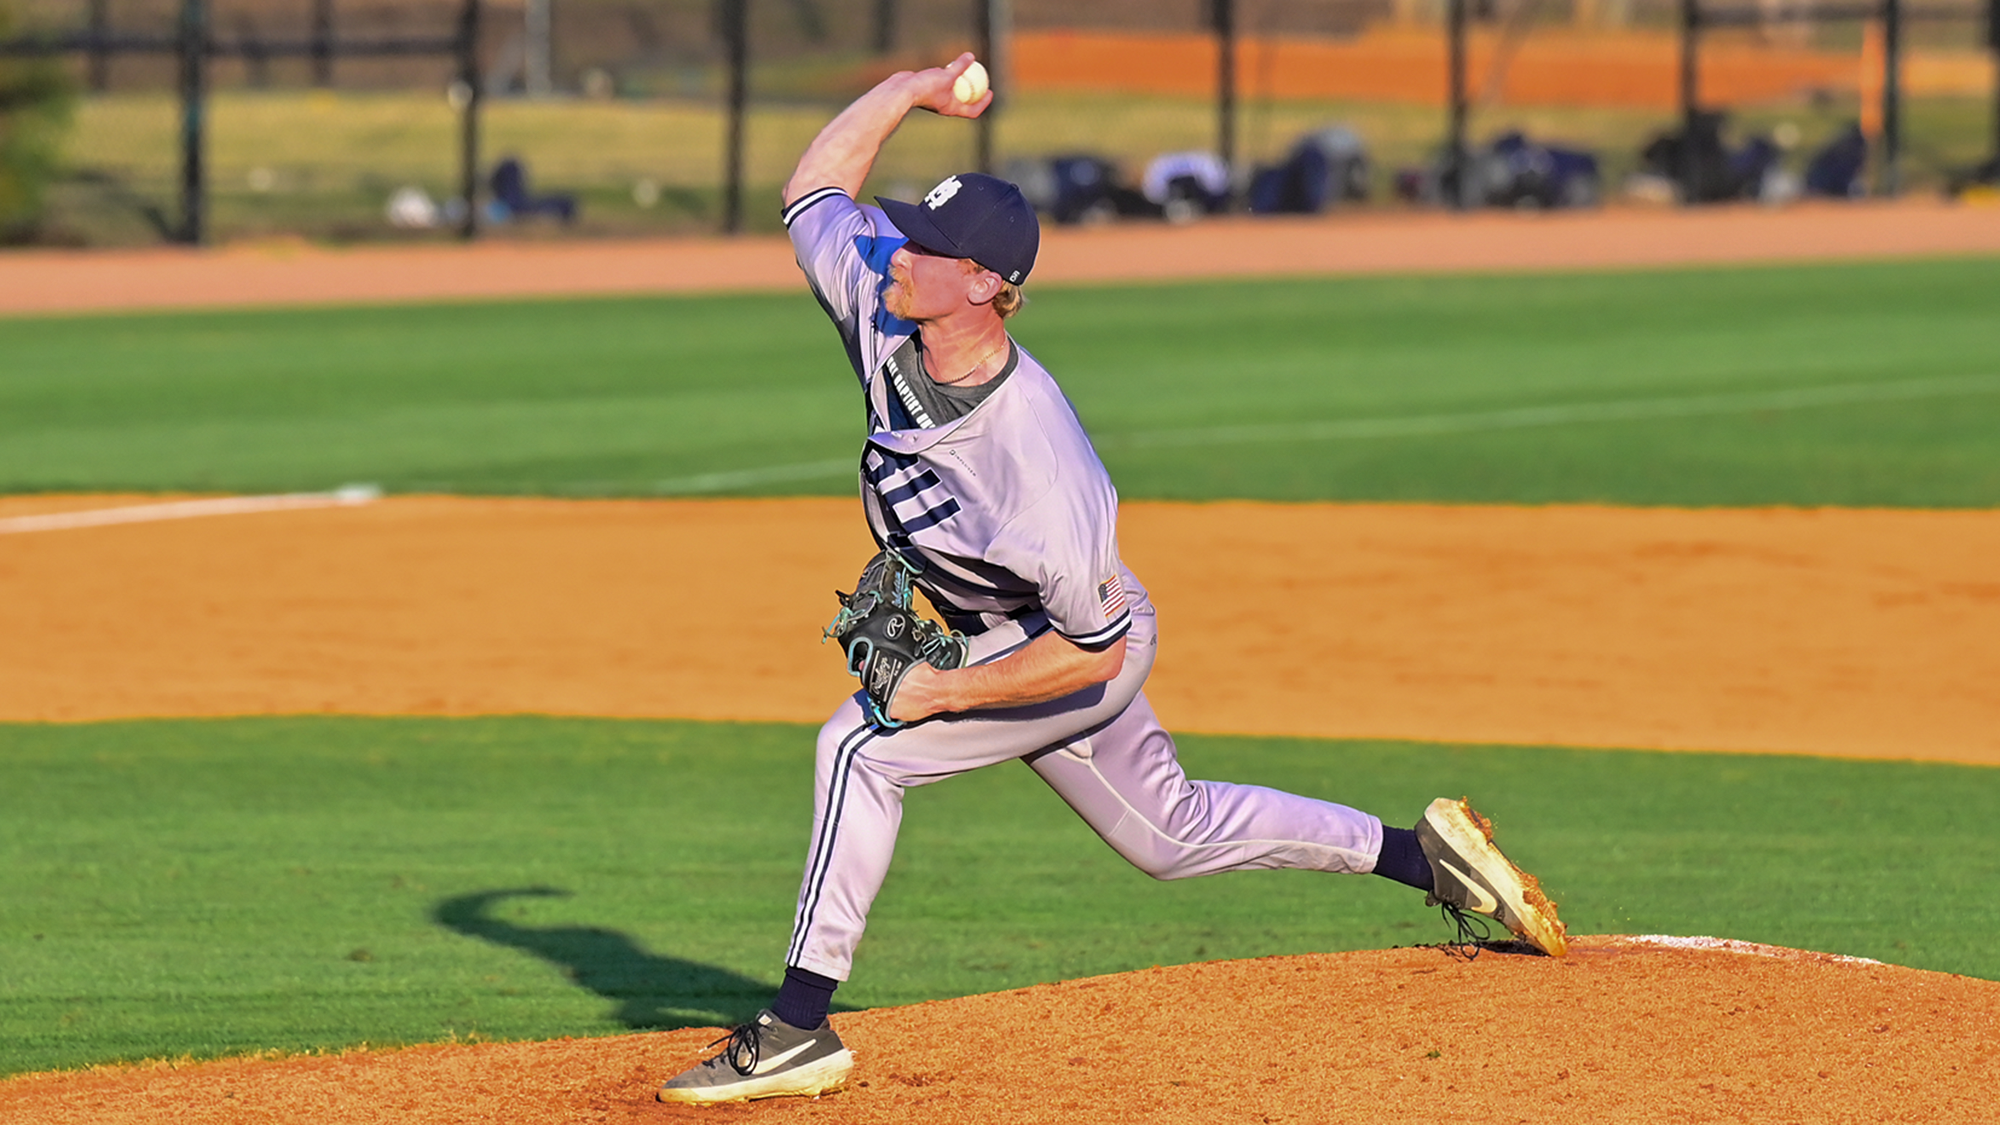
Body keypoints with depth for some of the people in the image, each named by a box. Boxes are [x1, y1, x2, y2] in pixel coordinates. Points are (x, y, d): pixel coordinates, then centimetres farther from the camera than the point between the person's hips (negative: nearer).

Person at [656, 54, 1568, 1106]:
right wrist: (913, 89, -12)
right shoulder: (882, 313, -21)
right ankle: (1426, 854, 35)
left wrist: (941, 693, -30)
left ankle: (799, 1028, -19)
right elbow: (814, 187, -4)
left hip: (1086, 654, -9)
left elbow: (1097, 652, -32)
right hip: (999, 633, 9)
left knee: (861, 745, -23)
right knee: (1172, 833, 23)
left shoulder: (1036, 465, -39)